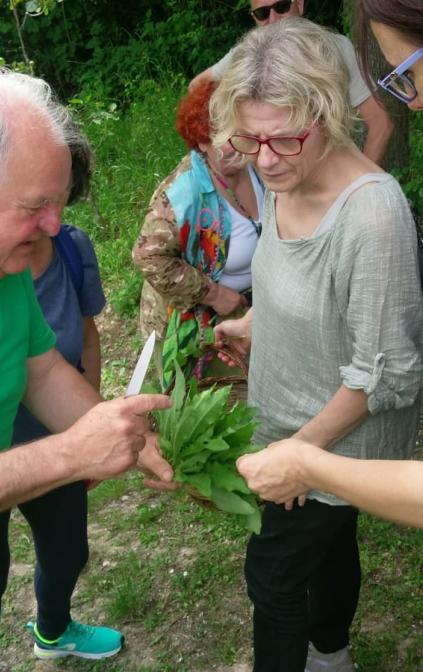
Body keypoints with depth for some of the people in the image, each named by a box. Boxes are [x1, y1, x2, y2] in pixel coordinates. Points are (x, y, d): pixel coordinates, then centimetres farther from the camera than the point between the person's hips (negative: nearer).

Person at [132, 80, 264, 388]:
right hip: (196, 315, -5)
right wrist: (213, 294, -27)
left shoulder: (257, 165, -13)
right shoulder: (185, 191, -33)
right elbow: (150, 256, -34)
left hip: (250, 303, 5)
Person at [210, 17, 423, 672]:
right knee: (331, 540, 29)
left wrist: (300, 447, -20)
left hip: (343, 437, -8)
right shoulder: (284, 179, -10)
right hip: (294, 419, 8)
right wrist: (253, 323, 8)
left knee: (272, 574, 8)